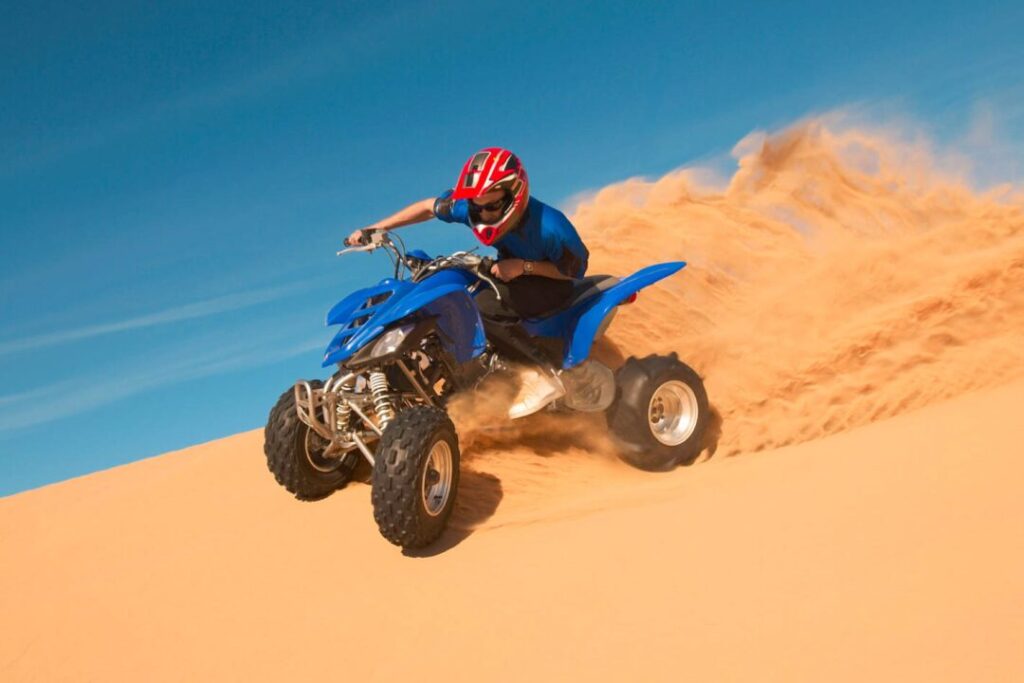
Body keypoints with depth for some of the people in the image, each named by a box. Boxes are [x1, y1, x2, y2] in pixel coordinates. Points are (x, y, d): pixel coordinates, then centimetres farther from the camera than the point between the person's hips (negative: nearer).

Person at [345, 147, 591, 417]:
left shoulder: (549, 226, -33)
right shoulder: (469, 206, -19)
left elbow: (575, 269, -18)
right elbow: (428, 207, -3)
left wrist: (525, 266, -29)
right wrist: (374, 229, -7)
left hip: (551, 282, -7)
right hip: (512, 270, 7)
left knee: (482, 307, -29)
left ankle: (544, 376, -21)